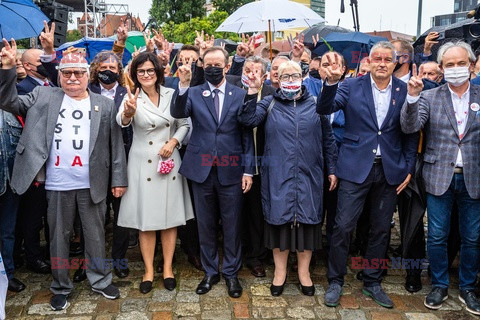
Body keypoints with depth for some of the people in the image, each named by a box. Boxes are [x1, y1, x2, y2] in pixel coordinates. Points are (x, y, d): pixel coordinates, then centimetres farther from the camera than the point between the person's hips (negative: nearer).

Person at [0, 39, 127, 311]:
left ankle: (100, 280, 28)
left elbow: (116, 144, 1)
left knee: (95, 234, 12)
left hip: (92, 183, -1)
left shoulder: (105, 105, 3)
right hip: (57, 184, 1)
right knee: (59, 236, 13)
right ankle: (61, 286, 28)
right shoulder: (43, 97, 7)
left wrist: (118, 179, -2)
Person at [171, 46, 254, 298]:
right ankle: (210, 272, 30)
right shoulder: (193, 93, 4)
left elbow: (247, 135, 2)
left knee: (232, 225, 9)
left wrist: (248, 170, -2)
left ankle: (231, 273, 27)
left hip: (231, 171, -1)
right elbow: (178, 113, -15)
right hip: (202, 170, 1)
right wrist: (183, 85, -28)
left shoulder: (240, 95, 3)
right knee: (205, 225, 13)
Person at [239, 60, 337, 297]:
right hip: (278, 175, -1)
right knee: (280, 219, 7)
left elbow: (328, 139, 9)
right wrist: (252, 92, -19)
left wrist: (332, 169, 6)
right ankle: (280, 271, 24)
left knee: (307, 220, 8)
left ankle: (304, 271, 25)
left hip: (309, 175, 1)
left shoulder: (315, 104, 7)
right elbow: (248, 120, -11)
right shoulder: (269, 103, 6)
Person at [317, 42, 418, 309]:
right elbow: (324, 109, -12)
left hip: (390, 171, 2)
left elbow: (411, 134, 7)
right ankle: (336, 282, 17)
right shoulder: (352, 86, -1)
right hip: (356, 168, -2)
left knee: (381, 229, 12)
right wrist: (331, 82, -27)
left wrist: (409, 168, 3)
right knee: (344, 226, -1)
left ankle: (373, 282, 29)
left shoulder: (405, 91, 3)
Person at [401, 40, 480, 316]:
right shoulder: (429, 97, 0)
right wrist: (412, 97, -26)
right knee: (437, 236, 8)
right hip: (439, 177, -1)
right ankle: (440, 286, 26)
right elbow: (409, 127, -13)